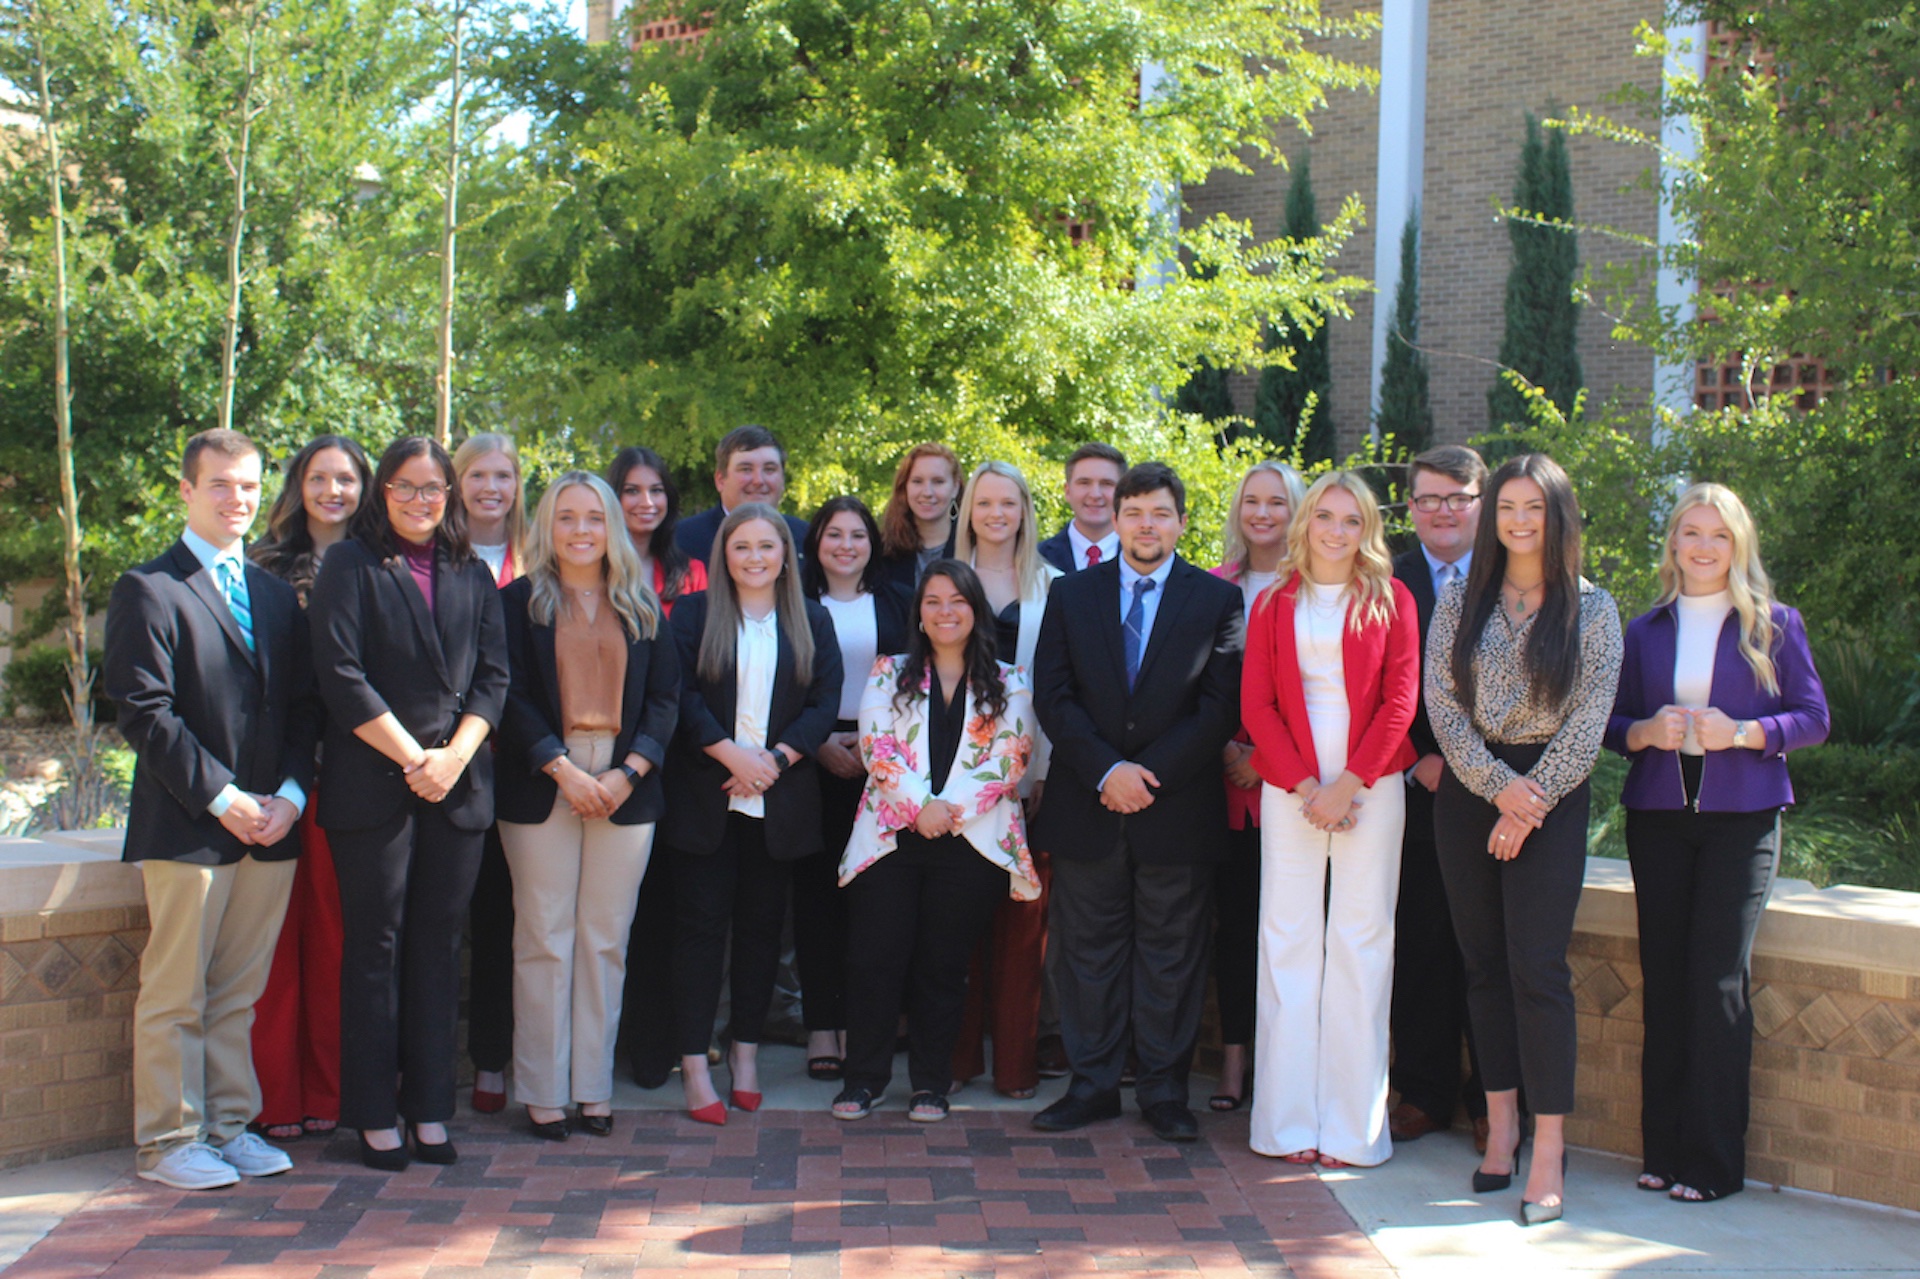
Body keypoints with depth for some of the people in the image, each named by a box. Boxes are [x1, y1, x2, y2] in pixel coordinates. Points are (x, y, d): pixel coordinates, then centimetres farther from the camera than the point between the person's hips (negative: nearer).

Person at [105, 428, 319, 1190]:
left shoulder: (275, 595, 17)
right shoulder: (149, 589, -2)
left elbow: (301, 705, 13)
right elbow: (144, 712, -10)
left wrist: (290, 794, -2)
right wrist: (221, 798, -13)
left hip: (271, 823, 5)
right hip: (186, 827, -5)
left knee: (240, 991, 11)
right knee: (176, 994, 1)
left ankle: (230, 1127, 20)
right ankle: (168, 1142, 12)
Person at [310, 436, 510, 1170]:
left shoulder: (473, 576, 15)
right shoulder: (351, 565, 2)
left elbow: (494, 676, 8)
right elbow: (340, 675, -7)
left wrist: (455, 757, -7)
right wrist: (411, 758, -11)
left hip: (459, 787, 4)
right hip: (372, 786, -4)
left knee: (437, 946, 7)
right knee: (375, 947, 2)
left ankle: (429, 1109, 15)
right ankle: (373, 1116, 10)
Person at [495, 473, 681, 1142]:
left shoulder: (641, 608, 12)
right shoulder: (521, 602, 5)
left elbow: (665, 698, 7)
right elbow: (512, 697, -3)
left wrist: (629, 772, -7)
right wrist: (563, 769, -13)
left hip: (626, 789, 2)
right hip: (542, 786, -2)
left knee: (606, 940, 5)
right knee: (544, 940, 0)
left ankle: (594, 1086, 13)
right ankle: (542, 1091, 9)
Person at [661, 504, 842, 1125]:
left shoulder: (813, 622, 10)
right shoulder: (694, 614, 5)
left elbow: (825, 702, 2)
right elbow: (680, 695, -5)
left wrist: (774, 759, -11)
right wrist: (732, 755, -14)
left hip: (779, 800, 2)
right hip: (705, 796, -2)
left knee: (762, 922, 7)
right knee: (701, 922, -1)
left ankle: (746, 1049, 19)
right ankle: (694, 1063, 3)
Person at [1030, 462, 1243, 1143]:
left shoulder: (1218, 600, 4)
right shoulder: (1072, 594, 8)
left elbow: (1222, 706, -4)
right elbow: (1052, 696, 1)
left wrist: (1150, 774, -12)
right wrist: (1105, 770, -12)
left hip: (1177, 806, -1)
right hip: (1087, 806, 2)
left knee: (1171, 955, 5)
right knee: (1087, 950, 7)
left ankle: (1164, 1091, 16)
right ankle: (1092, 1084, 18)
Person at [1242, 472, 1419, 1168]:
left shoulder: (1391, 600, 7)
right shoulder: (1274, 604, 11)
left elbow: (1400, 699, 0)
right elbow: (1256, 703, 4)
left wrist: (1348, 784, -9)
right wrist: (1304, 784, -7)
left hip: (1370, 785, -1)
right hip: (1290, 787, 1)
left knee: (1360, 942, -1)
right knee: (1288, 941, 0)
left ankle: (1352, 1126, 5)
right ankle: (1289, 1121, 7)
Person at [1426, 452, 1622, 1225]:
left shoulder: (1591, 608, 1)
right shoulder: (1460, 601, 6)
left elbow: (1589, 718, -4)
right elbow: (1440, 701, 0)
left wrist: (1529, 798, -11)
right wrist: (1496, 782, -11)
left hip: (1551, 794, -3)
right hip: (1468, 792, 3)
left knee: (1538, 967, -7)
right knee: (1484, 963, 7)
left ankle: (1549, 1153, -4)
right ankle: (1500, 1127, 17)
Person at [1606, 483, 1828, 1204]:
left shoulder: (1774, 626, 5)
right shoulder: (1645, 631, 12)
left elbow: (1813, 719, 3)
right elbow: (1612, 723, 12)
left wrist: (1744, 732, -14)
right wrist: (1646, 731, -9)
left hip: (1743, 819, -3)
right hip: (1658, 818, 3)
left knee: (1718, 977, -8)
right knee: (1663, 977, 3)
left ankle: (1713, 1161, 1)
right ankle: (1663, 1147, 12)